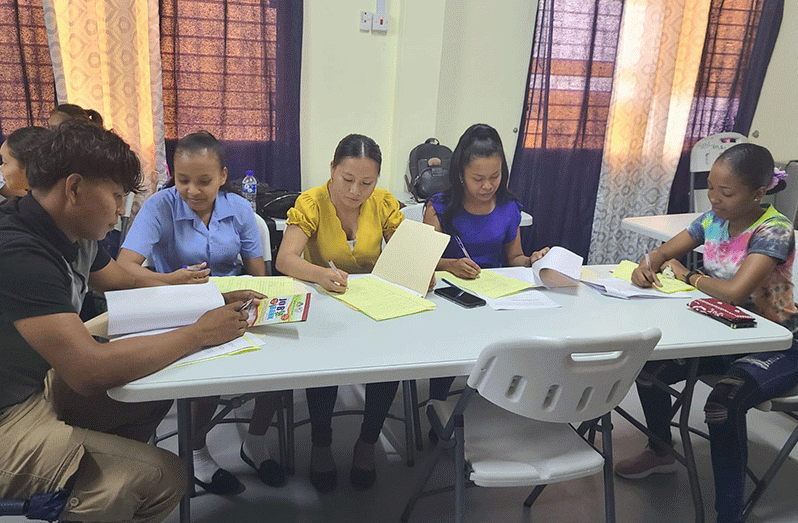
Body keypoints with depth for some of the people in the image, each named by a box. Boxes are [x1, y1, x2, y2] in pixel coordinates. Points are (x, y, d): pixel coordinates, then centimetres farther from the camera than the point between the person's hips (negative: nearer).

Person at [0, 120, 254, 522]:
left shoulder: (75, 234, 0)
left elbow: (126, 281, 17)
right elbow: (90, 370, -34)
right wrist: (200, 334, -23)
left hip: (41, 383, 10)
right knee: (161, 475, -17)